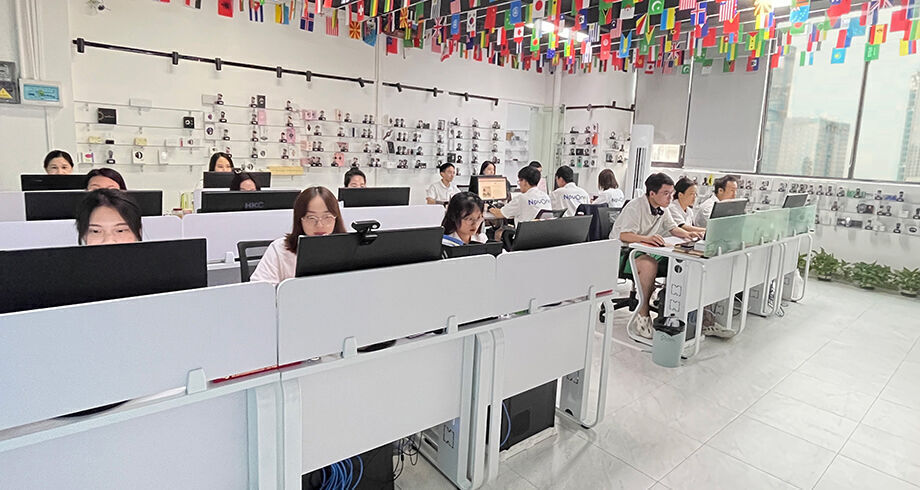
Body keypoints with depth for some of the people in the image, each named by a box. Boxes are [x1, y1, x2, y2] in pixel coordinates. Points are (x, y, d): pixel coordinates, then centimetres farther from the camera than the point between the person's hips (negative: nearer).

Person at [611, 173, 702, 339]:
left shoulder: (663, 208, 10)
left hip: (646, 250, 8)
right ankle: (642, 316, -30)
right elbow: (624, 235, -29)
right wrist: (646, 238, -46)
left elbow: (672, 227, 20)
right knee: (649, 265, -38)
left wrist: (686, 234, -2)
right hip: (623, 252, -8)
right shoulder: (635, 207, -18)